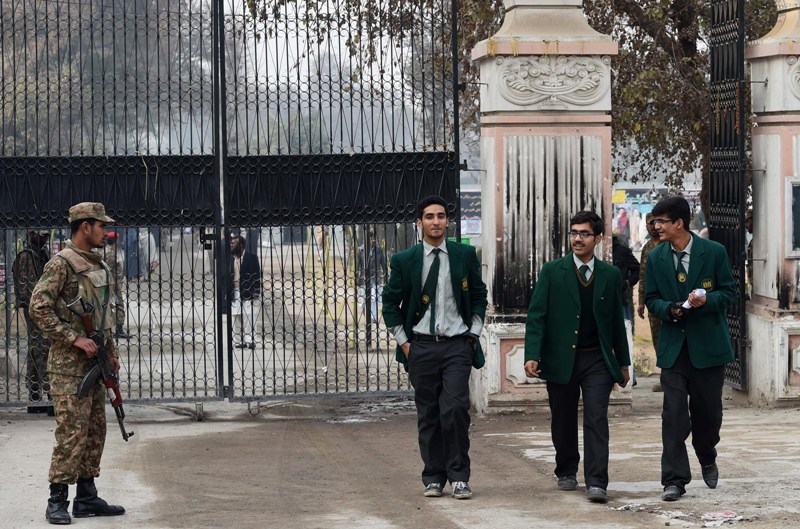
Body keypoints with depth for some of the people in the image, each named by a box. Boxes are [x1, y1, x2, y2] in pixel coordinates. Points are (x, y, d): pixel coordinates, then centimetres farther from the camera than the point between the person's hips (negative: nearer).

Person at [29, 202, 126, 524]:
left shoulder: (99, 266, 16)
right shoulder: (61, 264, -11)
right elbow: (38, 307, -17)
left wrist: (110, 352, 17)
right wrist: (74, 338, -19)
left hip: (94, 362, 9)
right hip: (69, 365, -9)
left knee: (95, 431, 10)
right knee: (72, 432, -10)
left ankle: (87, 497, 16)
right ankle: (57, 501, -4)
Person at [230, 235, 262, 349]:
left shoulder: (252, 257, -3)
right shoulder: (231, 258, 13)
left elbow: (257, 275, -6)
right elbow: (228, 275, 16)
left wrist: (256, 292, -13)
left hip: (248, 293, -5)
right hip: (235, 294, 5)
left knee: (248, 317, -11)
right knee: (237, 318, 5)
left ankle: (250, 340, -12)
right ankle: (240, 341, 9)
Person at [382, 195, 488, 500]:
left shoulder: (465, 255, 5)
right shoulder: (404, 261, 2)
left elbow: (479, 296, 14)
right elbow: (390, 304, 9)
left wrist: (474, 333, 6)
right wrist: (403, 341, 3)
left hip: (457, 344, -1)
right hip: (421, 346, 1)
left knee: (455, 409, -12)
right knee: (428, 415, 3)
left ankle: (459, 477, -1)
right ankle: (433, 477, 12)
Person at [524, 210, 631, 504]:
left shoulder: (610, 275, 6)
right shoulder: (552, 271, 0)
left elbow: (617, 321, 12)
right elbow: (536, 316, -4)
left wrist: (623, 362, 13)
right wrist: (532, 355, -14)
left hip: (597, 361, 0)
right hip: (560, 359, 0)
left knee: (597, 419, -9)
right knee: (563, 421, 10)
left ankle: (596, 483, -12)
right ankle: (566, 472, 29)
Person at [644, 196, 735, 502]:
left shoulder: (714, 252, -4)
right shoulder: (656, 258, 4)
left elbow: (729, 292, 0)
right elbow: (651, 299, 8)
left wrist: (707, 300, -20)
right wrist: (670, 310, -14)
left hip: (708, 344, -1)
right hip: (674, 346, 1)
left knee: (708, 409, 10)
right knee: (674, 414, -7)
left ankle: (707, 459, 39)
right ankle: (674, 479, -5)